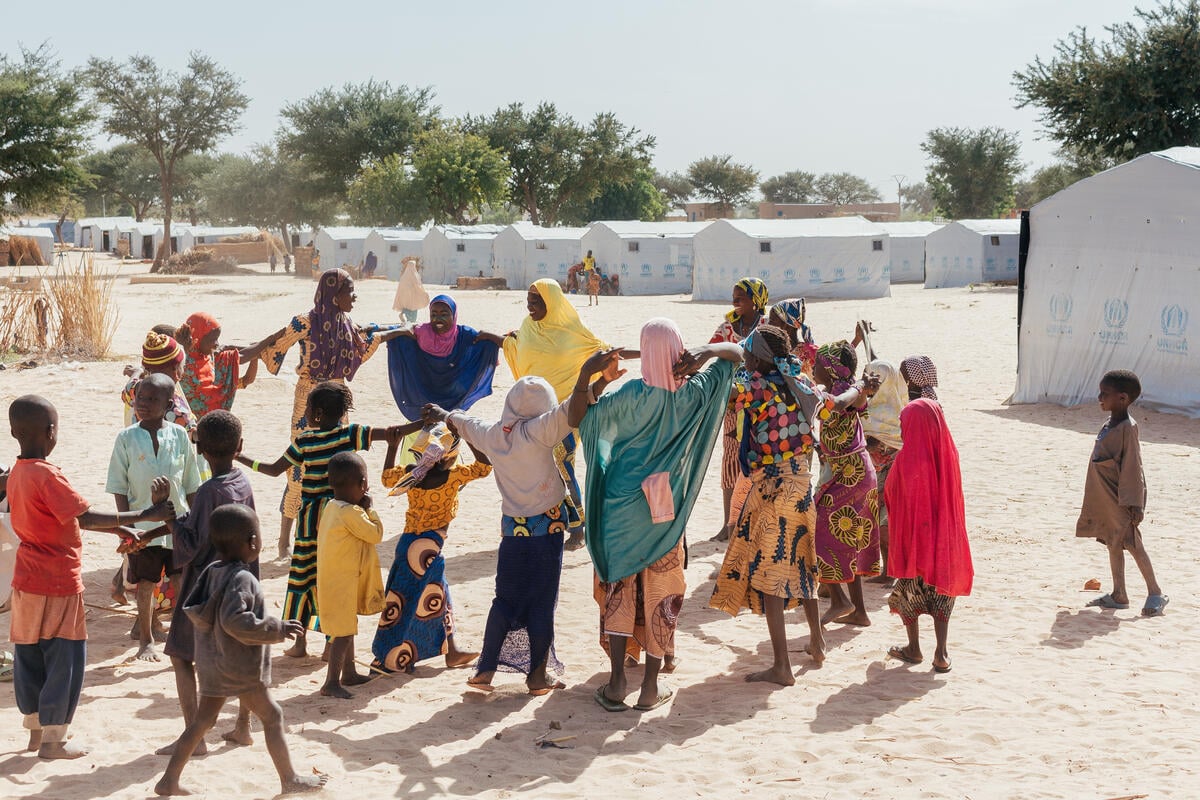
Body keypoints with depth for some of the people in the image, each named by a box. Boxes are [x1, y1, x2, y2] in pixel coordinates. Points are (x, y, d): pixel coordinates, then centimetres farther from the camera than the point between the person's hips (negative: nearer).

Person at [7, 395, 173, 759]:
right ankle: (53, 740, 9)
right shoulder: (47, 476, -21)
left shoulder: (16, 473, 6)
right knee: (65, 661, 3)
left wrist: (120, 528, 10)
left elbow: (68, 519, 10)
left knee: (30, 657, 16)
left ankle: (36, 729, 28)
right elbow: (87, 517, -27)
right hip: (58, 583, -9)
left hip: (27, 582, 9)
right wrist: (145, 515, -25)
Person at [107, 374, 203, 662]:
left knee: (183, 583, 5)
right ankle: (146, 640, 24)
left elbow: (191, 484, 6)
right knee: (146, 584, 8)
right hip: (143, 525, -1)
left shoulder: (179, 435, -1)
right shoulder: (127, 438, -5)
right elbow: (119, 487, -3)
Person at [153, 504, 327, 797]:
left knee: (202, 720, 16)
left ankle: (169, 780, 17)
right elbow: (234, 620, -32)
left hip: (211, 665, 8)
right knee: (272, 717, 7)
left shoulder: (211, 572, 4)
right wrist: (276, 629, -24)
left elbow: (192, 609, 11)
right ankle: (290, 780, 15)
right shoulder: (241, 579, -22)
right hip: (240, 669, -8)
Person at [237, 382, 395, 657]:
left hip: (312, 515, -1)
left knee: (302, 574, 9)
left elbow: (274, 470, -1)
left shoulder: (305, 442, -6)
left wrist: (239, 458, 9)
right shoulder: (351, 434, -6)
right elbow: (390, 433, -14)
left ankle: (300, 641, 11)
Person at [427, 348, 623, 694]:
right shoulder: (537, 432, -16)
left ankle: (486, 669, 14)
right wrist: (588, 375, -40)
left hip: (512, 529, 5)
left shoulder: (491, 434, 0)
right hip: (546, 529, -5)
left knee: (505, 601, 14)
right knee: (541, 604, 4)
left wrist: (444, 415, 43)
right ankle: (538, 675, 12)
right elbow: (571, 415, -32)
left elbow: (462, 423, 22)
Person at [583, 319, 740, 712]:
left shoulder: (632, 395, -16)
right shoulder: (694, 394, -7)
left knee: (620, 588, 9)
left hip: (623, 505, -1)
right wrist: (706, 352, -14)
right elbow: (736, 353, 3)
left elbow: (586, 417, -12)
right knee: (660, 594, 9)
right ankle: (651, 687, 14)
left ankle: (617, 683, 6)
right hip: (666, 510, 1)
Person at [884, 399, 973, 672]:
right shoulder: (948, 455, -6)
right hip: (944, 535, 3)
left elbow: (892, 497, -10)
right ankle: (941, 653, 7)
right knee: (941, 588, 12)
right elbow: (954, 496, 3)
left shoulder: (907, 459, -19)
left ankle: (913, 648, 23)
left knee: (908, 588, 15)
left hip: (912, 536, -3)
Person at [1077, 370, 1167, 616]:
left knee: (1132, 543, -2)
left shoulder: (1127, 427, -19)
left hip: (1121, 500, -9)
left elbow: (1132, 467, -19)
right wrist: (1098, 499, 20)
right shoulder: (1111, 425, 8)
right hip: (1106, 500, 9)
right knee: (1113, 543, 13)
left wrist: (1133, 503, -18)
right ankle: (1118, 595, 21)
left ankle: (1156, 593, 9)